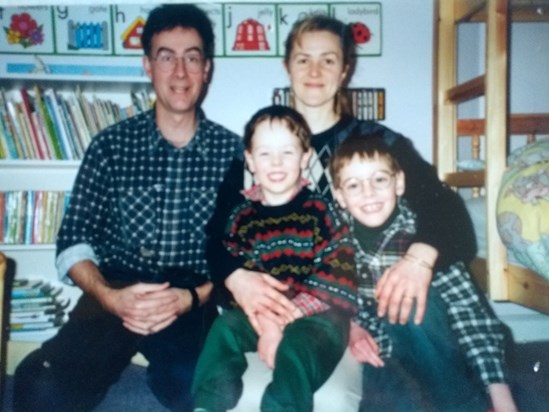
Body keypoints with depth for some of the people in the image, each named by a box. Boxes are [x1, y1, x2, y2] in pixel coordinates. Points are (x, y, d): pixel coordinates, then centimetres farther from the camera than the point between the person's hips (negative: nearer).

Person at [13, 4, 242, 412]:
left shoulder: (234, 151, 4)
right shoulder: (111, 144, 6)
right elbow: (74, 239, 3)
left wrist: (193, 297, -17)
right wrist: (109, 297, -15)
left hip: (196, 302, 0)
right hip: (116, 295, 1)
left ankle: (168, 369, -1)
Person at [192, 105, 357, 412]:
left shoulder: (321, 211, -3)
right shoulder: (242, 216, 6)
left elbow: (335, 277, -10)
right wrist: (265, 322, -19)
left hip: (316, 315, -3)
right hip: (262, 314, 4)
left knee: (296, 347, -32)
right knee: (226, 326, -22)